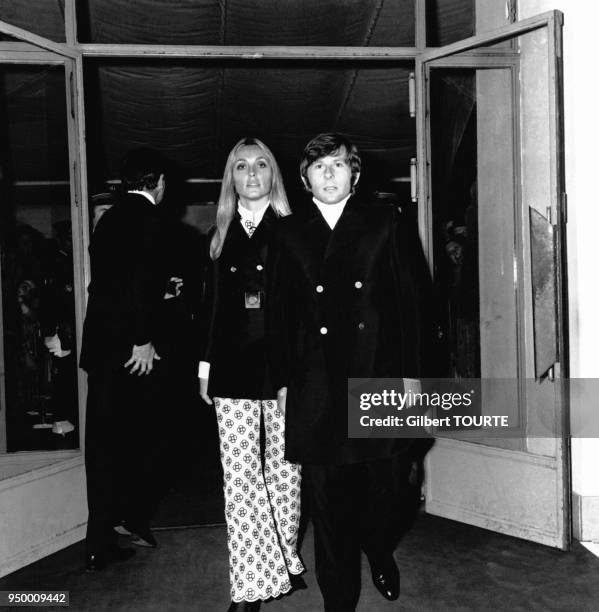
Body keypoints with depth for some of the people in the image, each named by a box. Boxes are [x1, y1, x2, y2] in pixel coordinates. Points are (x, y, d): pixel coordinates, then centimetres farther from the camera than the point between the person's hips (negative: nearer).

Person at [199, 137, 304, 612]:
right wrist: (206, 366, 10)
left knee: (285, 470, 8)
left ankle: (284, 558, 30)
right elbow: (212, 305, 13)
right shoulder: (221, 237, 12)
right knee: (239, 477, 1)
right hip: (233, 368, 2)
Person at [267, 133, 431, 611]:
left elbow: (410, 299, 4)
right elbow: (278, 312, 6)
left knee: (388, 480, 7)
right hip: (315, 387, 0)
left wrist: (410, 372, -2)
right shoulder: (289, 233, 8)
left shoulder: (384, 223, 7)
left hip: (378, 376, 0)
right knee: (326, 496, 5)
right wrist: (283, 382, 2)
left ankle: (380, 554, 40)